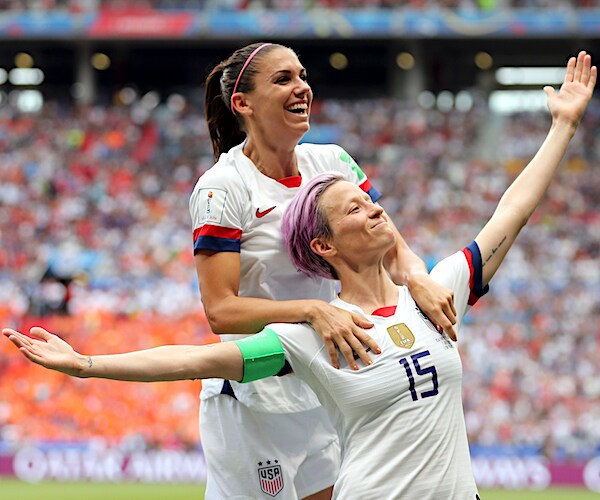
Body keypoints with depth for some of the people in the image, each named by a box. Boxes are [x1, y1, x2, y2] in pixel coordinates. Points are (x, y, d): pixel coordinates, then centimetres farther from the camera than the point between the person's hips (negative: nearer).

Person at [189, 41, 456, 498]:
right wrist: (313, 310, -33)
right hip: (252, 405, -6)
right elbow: (220, 310, -21)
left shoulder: (333, 163, 3)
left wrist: (416, 277, -23)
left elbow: (393, 249, 1)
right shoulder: (222, 187, -14)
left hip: (326, 399, 6)